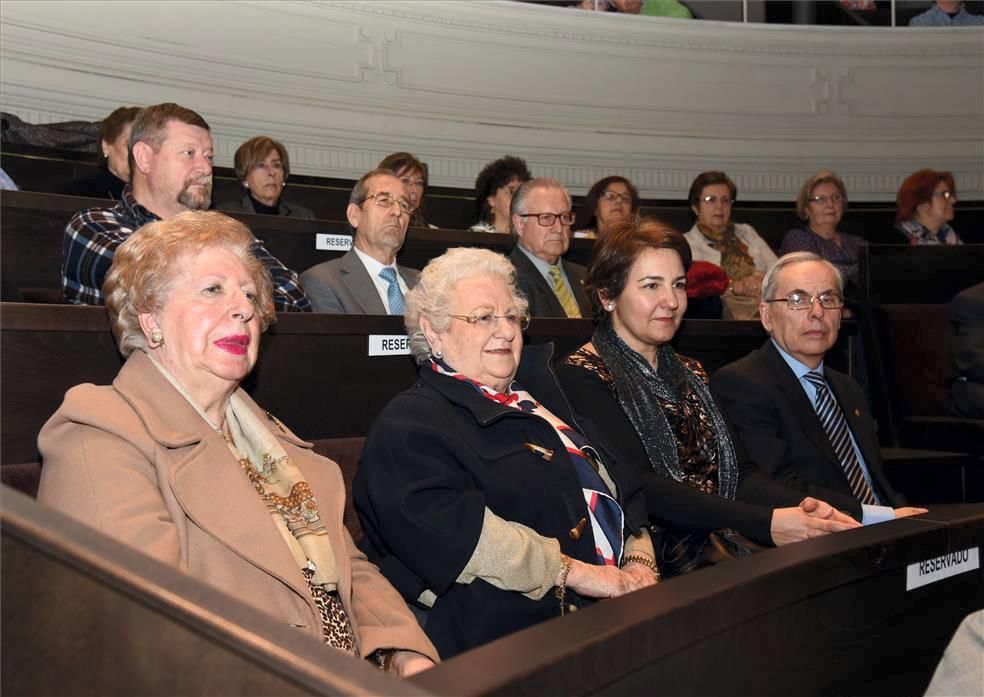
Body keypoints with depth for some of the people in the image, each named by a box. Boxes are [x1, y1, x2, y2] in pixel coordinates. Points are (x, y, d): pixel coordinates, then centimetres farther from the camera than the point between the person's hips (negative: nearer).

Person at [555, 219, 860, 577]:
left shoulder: (689, 372, 18)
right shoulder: (580, 377, -5)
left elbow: (738, 471, 8)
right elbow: (640, 487, -16)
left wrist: (804, 507, -13)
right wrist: (765, 522, -23)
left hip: (720, 545, 7)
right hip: (651, 558, -6)